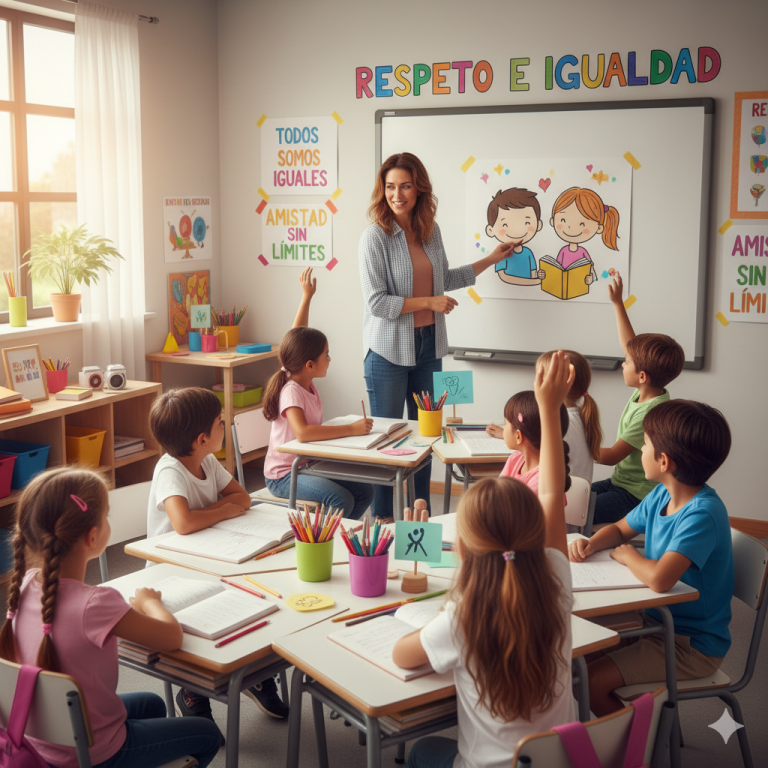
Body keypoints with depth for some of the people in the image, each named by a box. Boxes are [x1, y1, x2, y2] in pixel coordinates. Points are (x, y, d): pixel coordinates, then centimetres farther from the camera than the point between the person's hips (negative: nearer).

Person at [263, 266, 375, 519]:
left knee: (364, 491, -2)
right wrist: (351, 429, -38)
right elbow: (302, 432, -41)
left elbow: (296, 338, 16)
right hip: (284, 475, -9)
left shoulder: (304, 380, 1)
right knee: (341, 499, -28)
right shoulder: (291, 391, -23)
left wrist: (307, 296, 18)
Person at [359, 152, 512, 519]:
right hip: (388, 350, -6)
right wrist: (429, 302, -15)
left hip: (428, 345, 6)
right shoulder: (375, 236, -13)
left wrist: (491, 259, 26)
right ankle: (381, 525, 15)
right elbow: (376, 302, -17)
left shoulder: (430, 230, 6)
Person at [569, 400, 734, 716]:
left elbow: (659, 579, -40)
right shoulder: (662, 495, 0)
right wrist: (591, 544, -6)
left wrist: (627, 554, -18)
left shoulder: (702, 514, -28)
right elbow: (620, 530, 17)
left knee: (589, 682, -18)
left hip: (694, 645, -9)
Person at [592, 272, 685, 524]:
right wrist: (617, 303, 13)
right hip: (619, 482, 10)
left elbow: (611, 456, -22)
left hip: (637, 495, -10)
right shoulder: (649, 392, 0)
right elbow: (630, 344, 11)